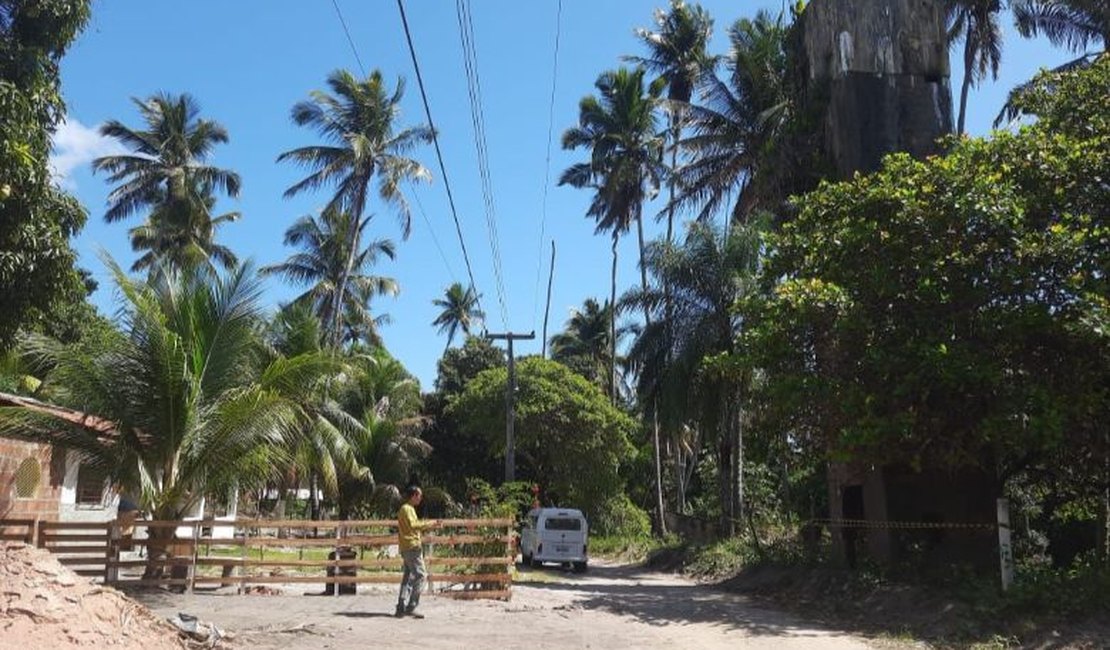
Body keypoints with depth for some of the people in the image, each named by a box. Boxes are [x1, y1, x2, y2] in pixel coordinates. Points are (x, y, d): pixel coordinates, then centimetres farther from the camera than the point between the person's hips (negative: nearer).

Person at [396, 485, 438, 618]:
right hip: (411, 546, -10)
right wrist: (427, 524, -14)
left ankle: (401, 608, 10)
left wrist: (429, 526, 18)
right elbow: (412, 525, -22)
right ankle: (411, 607, -12)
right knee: (421, 575, -11)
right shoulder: (406, 509, -9)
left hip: (409, 548, 10)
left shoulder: (410, 509, 21)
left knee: (409, 577, 10)